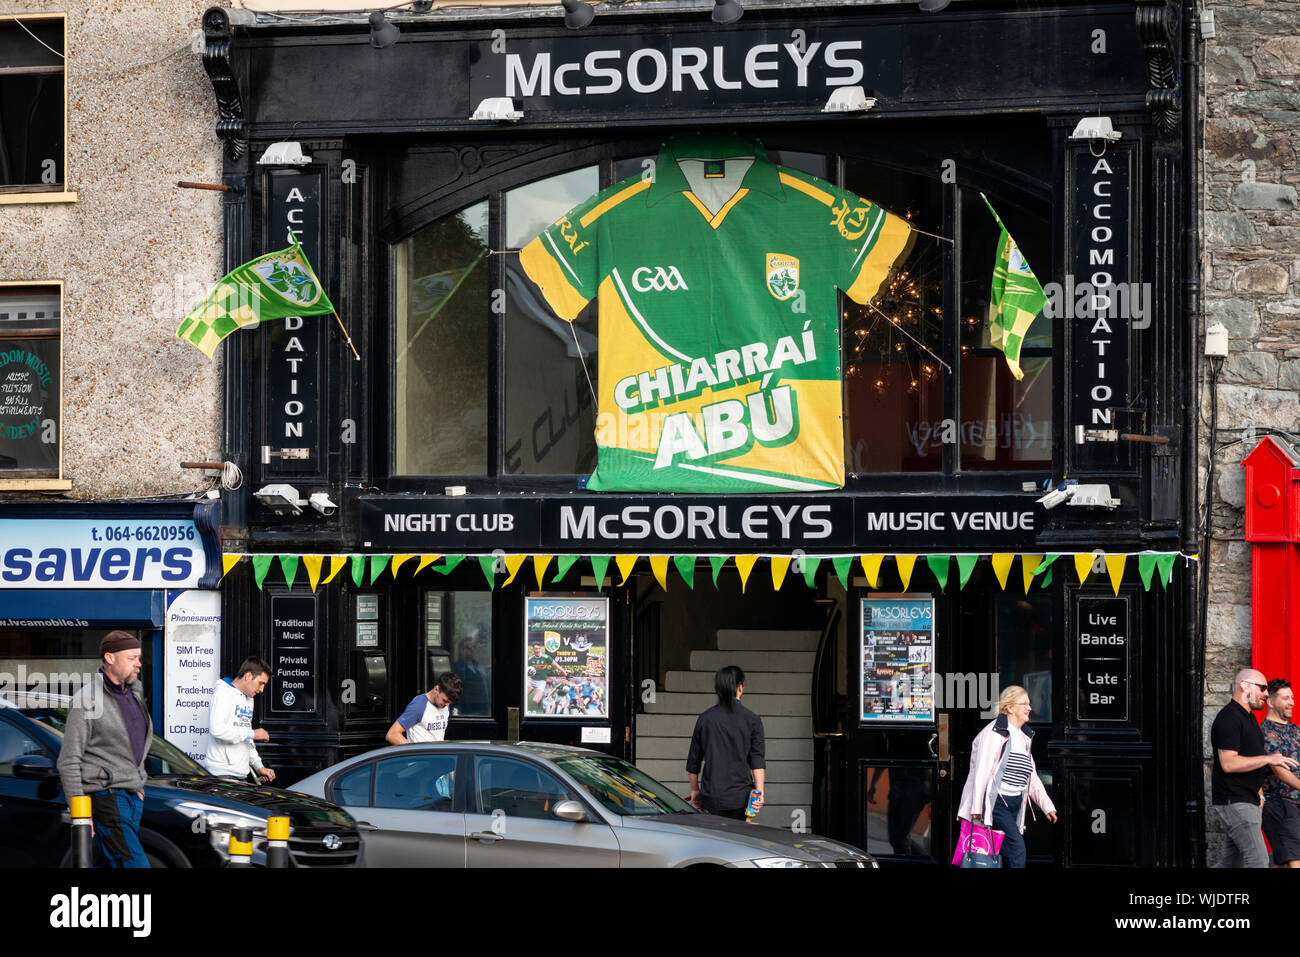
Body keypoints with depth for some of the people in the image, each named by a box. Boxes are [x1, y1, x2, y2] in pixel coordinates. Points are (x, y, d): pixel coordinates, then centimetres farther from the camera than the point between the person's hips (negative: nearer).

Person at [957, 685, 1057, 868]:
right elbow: (982, 771, -14)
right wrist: (977, 809, -19)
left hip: (1014, 805, 9)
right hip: (994, 803, -9)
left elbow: (1032, 779, 21)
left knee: (1002, 857, 5)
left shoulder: (1024, 738, 18)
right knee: (1016, 849, -19)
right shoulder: (995, 732, -8)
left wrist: (1047, 805, 12)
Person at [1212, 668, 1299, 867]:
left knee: (1232, 861, 11)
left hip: (1248, 801, 10)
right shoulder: (1229, 718, -16)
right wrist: (1268, 759, -21)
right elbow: (1228, 763, -24)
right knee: (1258, 860, -13)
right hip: (1234, 801, -10)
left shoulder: (1248, 717, 18)